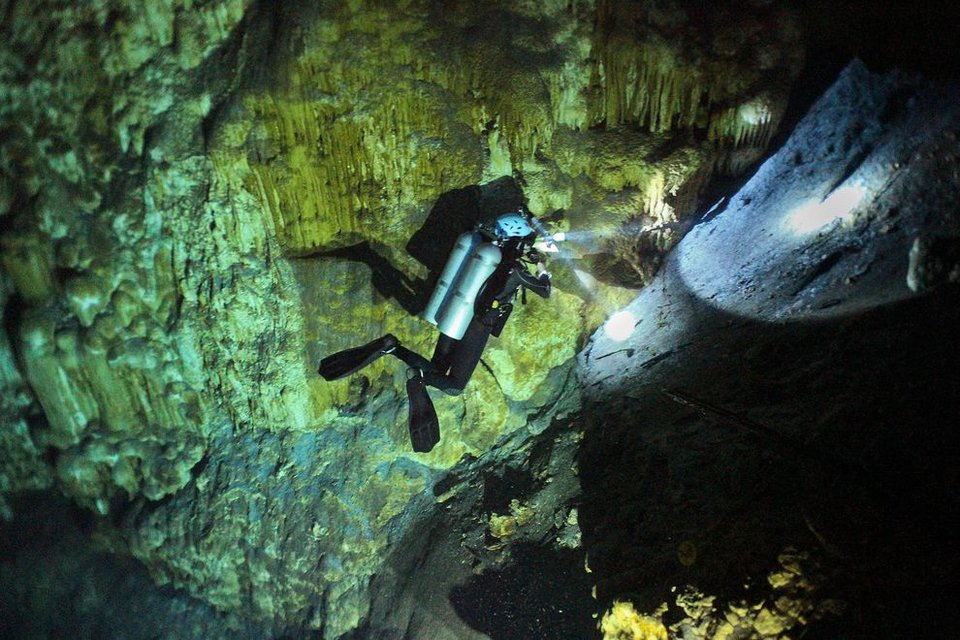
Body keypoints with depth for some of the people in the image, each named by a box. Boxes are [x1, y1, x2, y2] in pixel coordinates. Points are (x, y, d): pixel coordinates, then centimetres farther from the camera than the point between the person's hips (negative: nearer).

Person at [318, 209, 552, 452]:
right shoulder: (516, 270, -16)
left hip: (448, 320, 6)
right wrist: (542, 270, 21)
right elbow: (545, 292, 0)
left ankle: (392, 347, -7)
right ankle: (419, 374, -24)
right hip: (473, 329, -6)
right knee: (453, 387, 8)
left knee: (436, 374, 18)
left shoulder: (483, 245, -1)